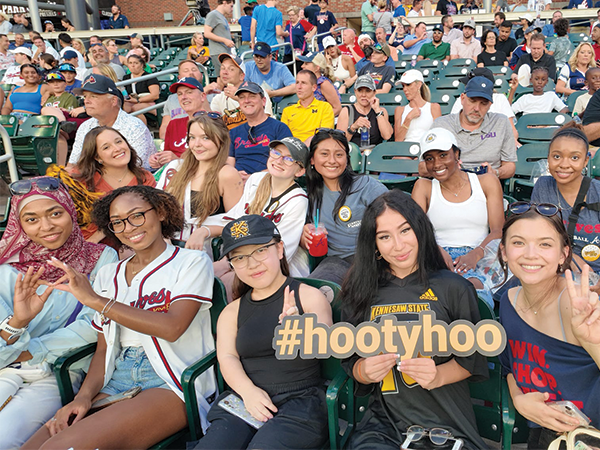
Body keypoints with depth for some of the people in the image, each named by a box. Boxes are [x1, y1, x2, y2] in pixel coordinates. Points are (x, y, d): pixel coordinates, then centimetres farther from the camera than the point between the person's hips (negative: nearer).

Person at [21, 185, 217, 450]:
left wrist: (95, 300, -13)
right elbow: (104, 348, 16)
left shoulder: (192, 262, 2)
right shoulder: (109, 275, 17)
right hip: (117, 382, 5)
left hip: (172, 384, -5)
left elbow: (172, 327, -14)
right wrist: (85, 395, -5)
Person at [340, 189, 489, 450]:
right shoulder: (362, 294, 6)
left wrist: (438, 376, -13)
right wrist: (365, 371, -10)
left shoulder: (454, 289, -1)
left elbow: (473, 360, 5)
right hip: (385, 424, 1)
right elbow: (351, 360, 12)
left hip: (448, 424, -1)